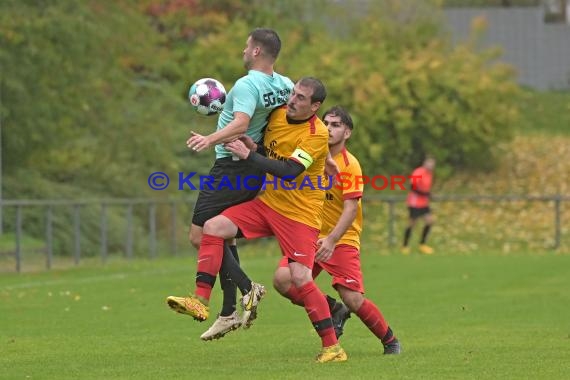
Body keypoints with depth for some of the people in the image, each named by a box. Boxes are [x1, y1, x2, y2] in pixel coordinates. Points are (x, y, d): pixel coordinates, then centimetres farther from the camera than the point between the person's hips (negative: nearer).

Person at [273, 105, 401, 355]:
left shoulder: (349, 164, -11)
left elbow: (351, 208, -18)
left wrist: (332, 240, -30)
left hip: (342, 240, -5)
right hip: (312, 236, 5)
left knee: (353, 299, -13)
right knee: (282, 279, -16)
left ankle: (390, 341, 11)